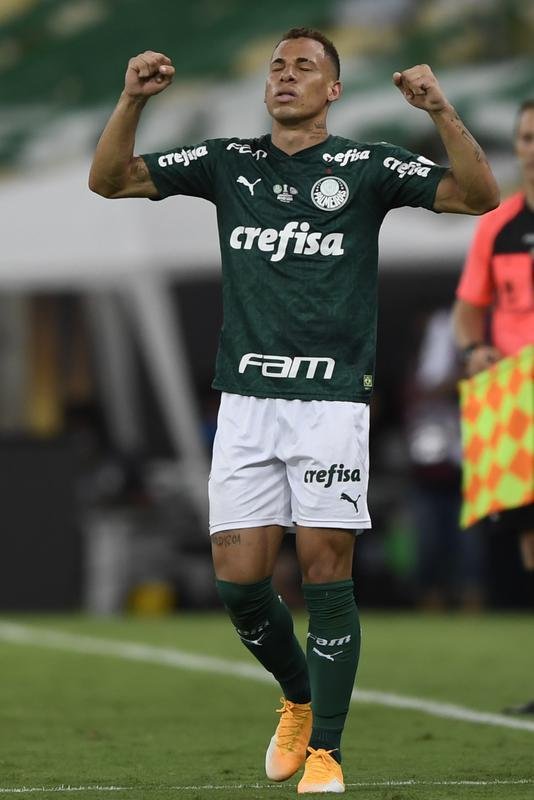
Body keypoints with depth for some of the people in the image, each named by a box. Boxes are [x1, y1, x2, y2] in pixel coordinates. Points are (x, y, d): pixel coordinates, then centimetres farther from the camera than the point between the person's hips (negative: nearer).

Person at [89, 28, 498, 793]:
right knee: (239, 578, -1)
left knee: (326, 570, -7)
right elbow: (110, 179, 8)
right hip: (246, 403, 3)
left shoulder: (367, 166, 3)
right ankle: (299, 701, 26)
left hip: (331, 401, -3)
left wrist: (441, 111, -20)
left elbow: (479, 196, -6)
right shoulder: (229, 162, 11)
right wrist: (132, 99, -7)